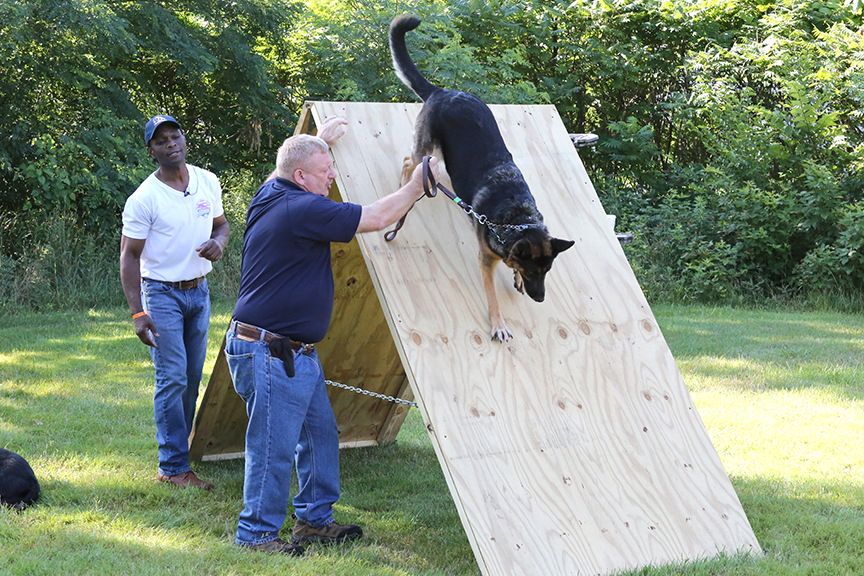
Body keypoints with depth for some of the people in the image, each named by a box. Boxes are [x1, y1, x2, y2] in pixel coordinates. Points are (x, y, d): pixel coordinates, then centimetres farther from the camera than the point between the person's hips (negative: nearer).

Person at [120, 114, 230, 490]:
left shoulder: (208, 182, 2)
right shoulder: (144, 199, -15)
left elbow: (221, 224, 18)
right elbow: (129, 256, -12)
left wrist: (219, 241, -8)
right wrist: (138, 312, -19)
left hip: (199, 290, 6)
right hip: (162, 293, -6)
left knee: (192, 377, 11)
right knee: (172, 378, -9)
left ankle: (180, 449, 24)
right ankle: (173, 467, -4)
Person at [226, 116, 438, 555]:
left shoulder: (272, 195, 8)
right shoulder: (301, 210, -21)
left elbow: (287, 171, 35)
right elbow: (377, 218, -19)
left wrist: (321, 139, 38)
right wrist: (419, 184, -7)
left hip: (297, 353, 11)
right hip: (269, 353, -11)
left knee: (319, 433, 17)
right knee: (274, 447, -3)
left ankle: (314, 519, 27)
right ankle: (256, 534, 7)